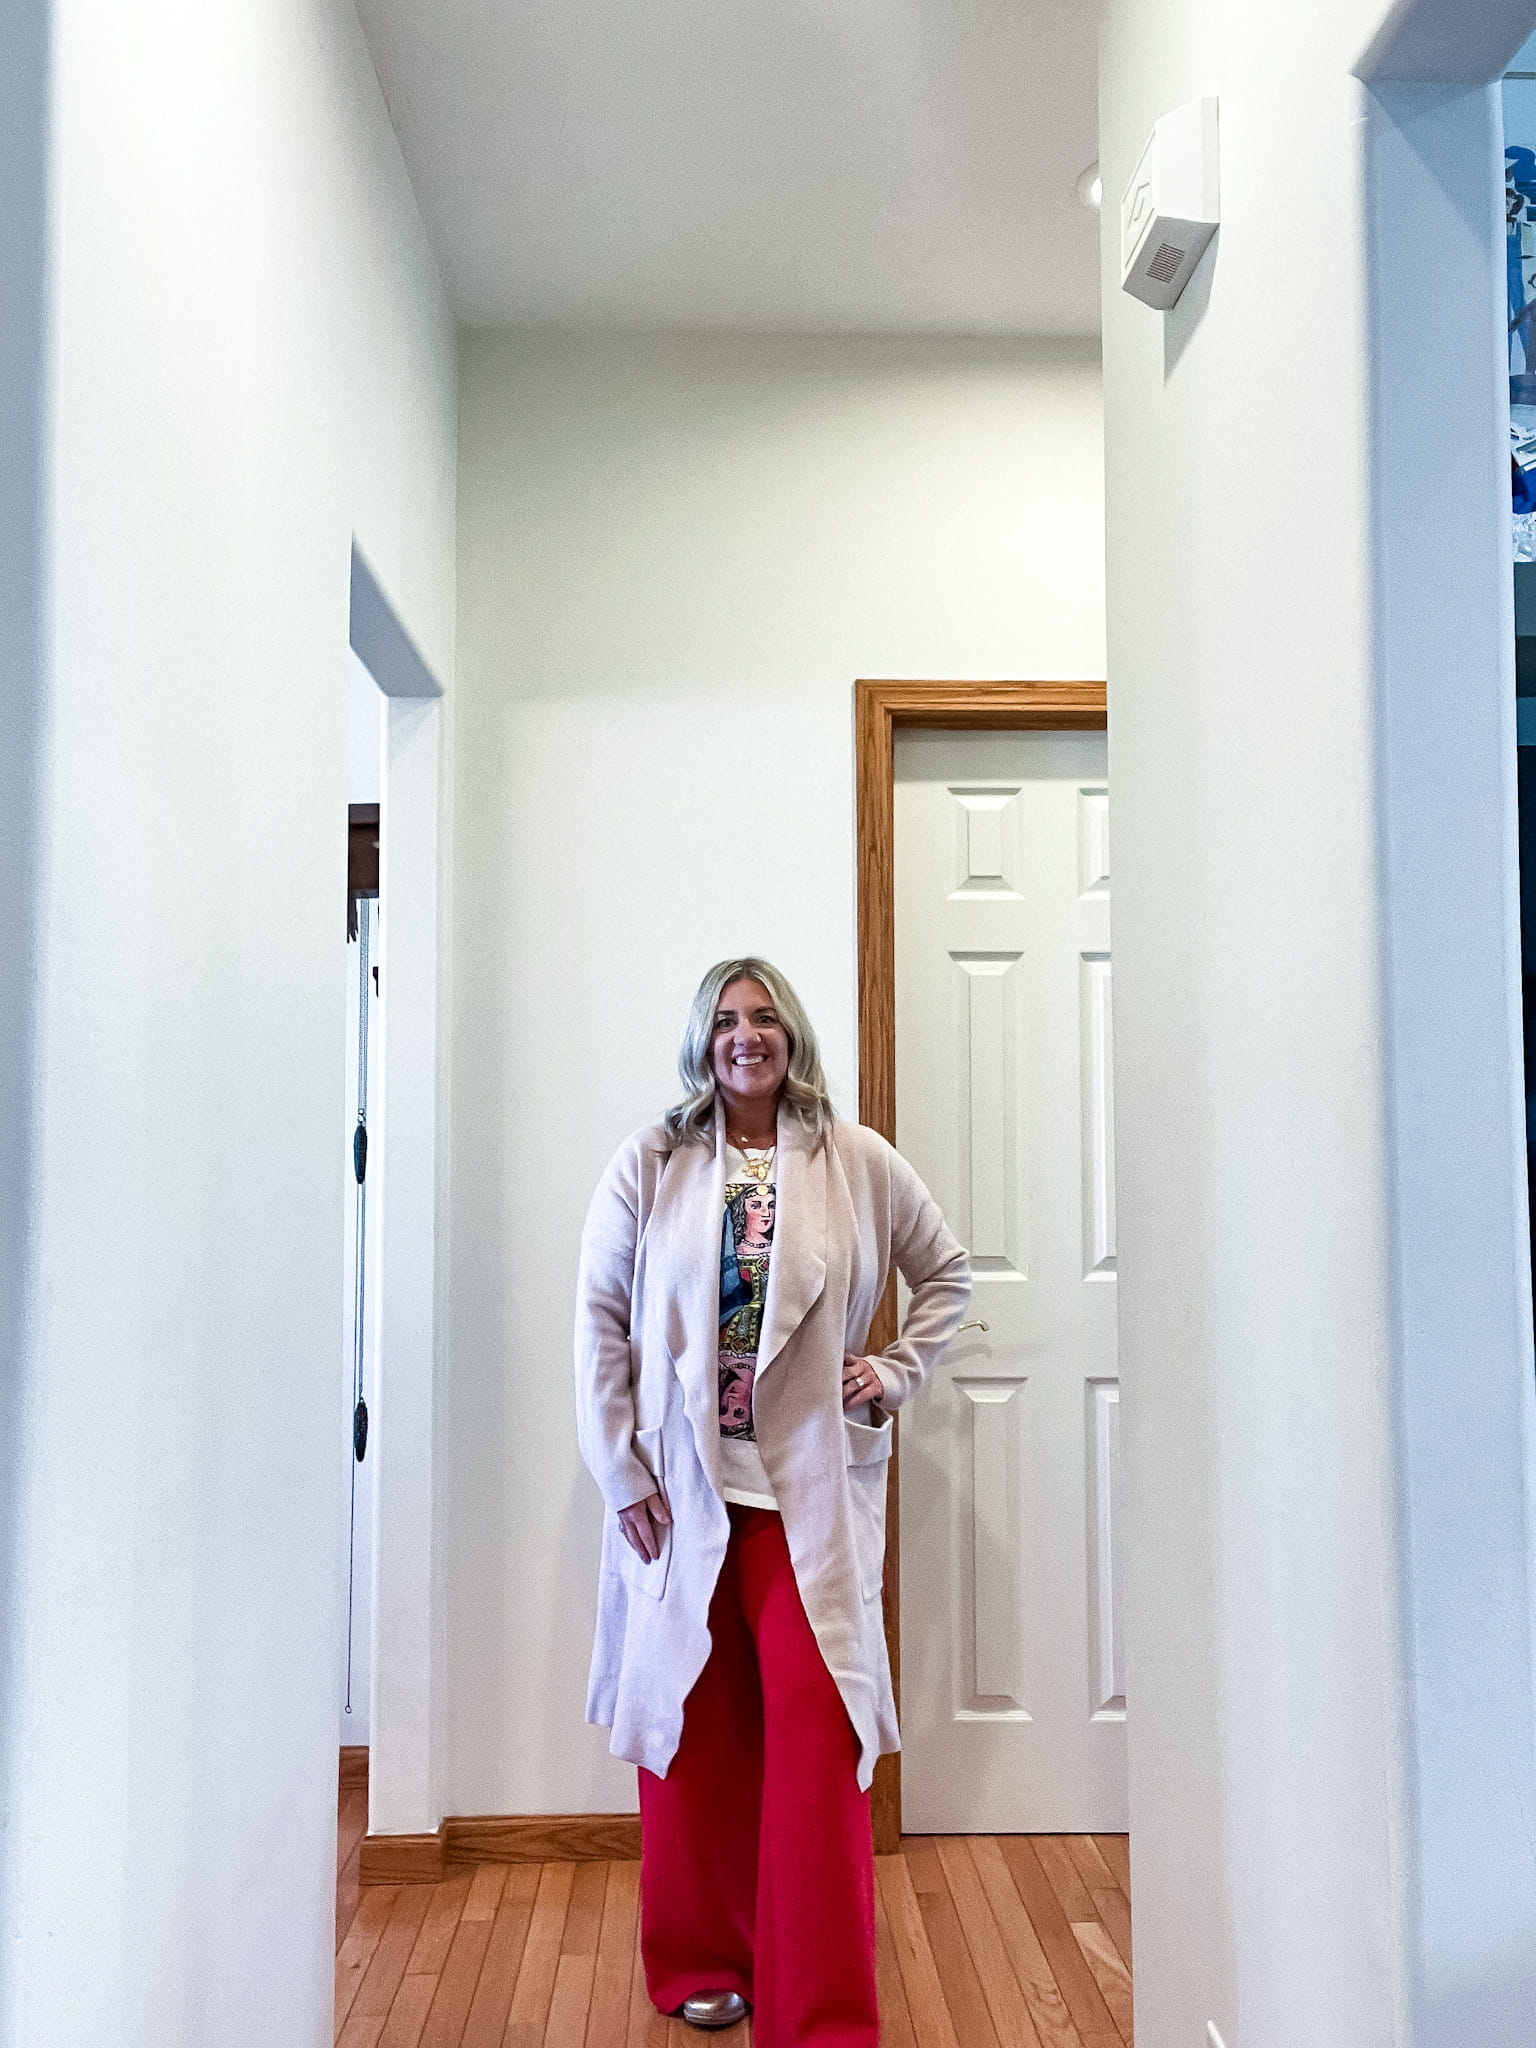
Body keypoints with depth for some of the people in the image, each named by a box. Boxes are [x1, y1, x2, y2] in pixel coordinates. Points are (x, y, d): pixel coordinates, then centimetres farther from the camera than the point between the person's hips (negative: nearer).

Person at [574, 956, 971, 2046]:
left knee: (817, 1728, -3)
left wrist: (899, 1371, 3)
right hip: (680, 1486, 1)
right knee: (694, 1726, 11)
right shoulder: (647, 1166, -1)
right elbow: (600, 1320, 0)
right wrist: (621, 1472, -4)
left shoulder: (859, 1162, 1)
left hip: (812, 1485, 0)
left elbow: (949, 1272, 14)